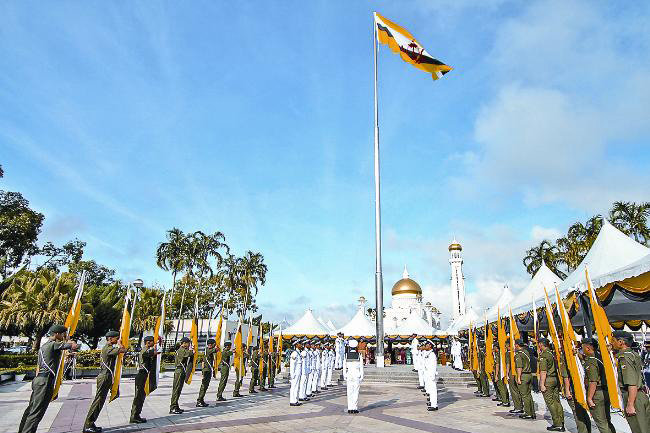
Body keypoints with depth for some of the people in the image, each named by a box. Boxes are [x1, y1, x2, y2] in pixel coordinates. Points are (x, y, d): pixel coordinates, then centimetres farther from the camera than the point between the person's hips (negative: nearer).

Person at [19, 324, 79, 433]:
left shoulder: (43, 347, 19)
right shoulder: (54, 344, -11)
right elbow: (74, 346, -16)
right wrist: (69, 342, 0)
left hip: (38, 379, 10)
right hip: (46, 381, -10)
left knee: (31, 409, 15)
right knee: (36, 412, -8)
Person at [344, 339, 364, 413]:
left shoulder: (346, 355, -2)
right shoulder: (359, 355, -5)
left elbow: (344, 367, 0)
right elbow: (361, 367, -4)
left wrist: (344, 377, 7)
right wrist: (361, 377, 2)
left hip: (349, 376, 1)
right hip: (357, 376, -1)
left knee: (349, 393, 7)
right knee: (356, 392, 4)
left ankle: (350, 408, 8)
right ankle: (355, 408, 4)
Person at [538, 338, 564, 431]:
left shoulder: (543, 355, -14)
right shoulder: (553, 353, 10)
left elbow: (543, 372, -18)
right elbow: (557, 367, 15)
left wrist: (542, 384, -16)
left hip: (548, 380, -8)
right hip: (556, 379, 8)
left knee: (550, 402, -1)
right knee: (557, 401, 11)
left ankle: (557, 424, 0)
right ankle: (561, 424, 15)